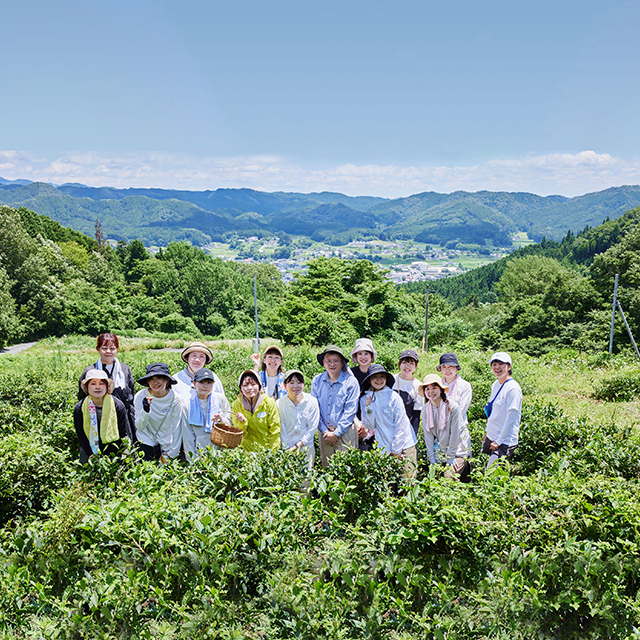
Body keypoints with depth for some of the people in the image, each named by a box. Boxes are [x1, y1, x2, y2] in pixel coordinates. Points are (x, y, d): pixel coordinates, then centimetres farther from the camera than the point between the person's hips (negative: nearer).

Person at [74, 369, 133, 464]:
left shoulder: (118, 406, -12)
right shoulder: (79, 408, -7)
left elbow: (126, 435, -8)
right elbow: (81, 436, -2)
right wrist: (93, 456, -12)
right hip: (90, 452, 2)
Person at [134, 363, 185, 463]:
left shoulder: (175, 398, -14)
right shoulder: (140, 396, -13)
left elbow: (177, 429, -8)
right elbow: (139, 427, -16)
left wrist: (172, 454, -7)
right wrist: (145, 411, -34)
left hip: (167, 446, 0)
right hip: (146, 443, 0)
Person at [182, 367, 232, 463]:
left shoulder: (221, 399, 6)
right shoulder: (188, 405, 3)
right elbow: (188, 438, 4)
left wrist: (222, 421, -11)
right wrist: (193, 461, -2)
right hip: (200, 454, 0)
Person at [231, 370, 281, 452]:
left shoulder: (269, 402, -7)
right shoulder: (236, 405, -2)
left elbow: (275, 428, -2)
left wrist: (273, 451, -5)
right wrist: (242, 422, -17)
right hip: (247, 449, 1)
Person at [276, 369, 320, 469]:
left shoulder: (312, 402, -5)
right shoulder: (279, 403, -4)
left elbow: (312, 428, -4)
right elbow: (281, 429, -4)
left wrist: (297, 446, -8)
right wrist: (287, 449, -10)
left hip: (306, 448, 0)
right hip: (286, 448, 0)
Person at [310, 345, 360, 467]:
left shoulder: (351, 382, -5)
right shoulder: (317, 381, 4)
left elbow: (350, 411, -7)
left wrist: (337, 433, -10)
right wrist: (324, 430, -4)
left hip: (345, 433, -3)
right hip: (324, 433, 3)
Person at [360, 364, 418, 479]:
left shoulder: (393, 397, -7)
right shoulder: (364, 399, 3)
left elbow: (401, 425, -6)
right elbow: (370, 426, 1)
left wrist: (396, 450, -6)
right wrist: (368, 407, -13)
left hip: (404, 445, -2)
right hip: (384, 449, 2)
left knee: (408, 478, -3)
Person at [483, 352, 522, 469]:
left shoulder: (513, 388, -17)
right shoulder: (495, 385, 9)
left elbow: (511, 418, -17)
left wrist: (499, 441, -14)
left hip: (505, 442, -8)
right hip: (491, 438, 8)